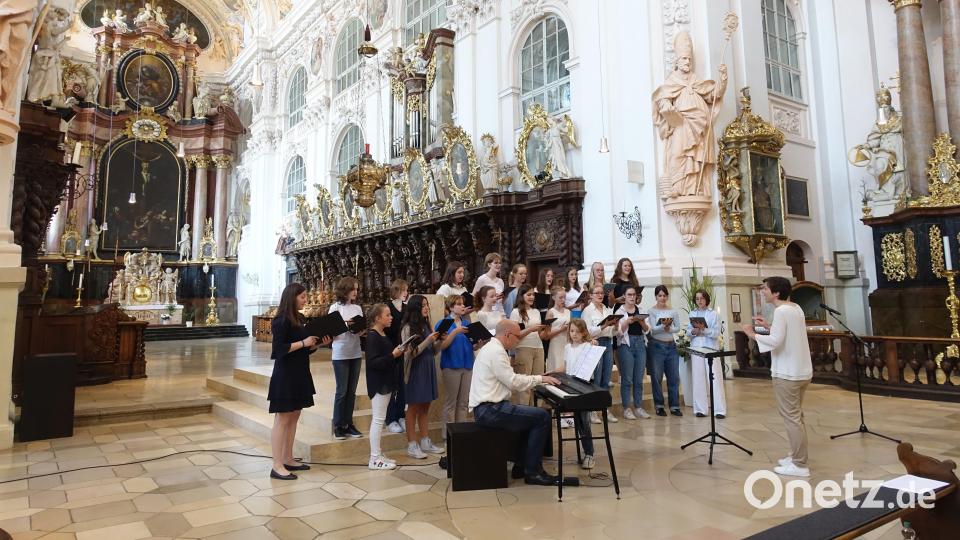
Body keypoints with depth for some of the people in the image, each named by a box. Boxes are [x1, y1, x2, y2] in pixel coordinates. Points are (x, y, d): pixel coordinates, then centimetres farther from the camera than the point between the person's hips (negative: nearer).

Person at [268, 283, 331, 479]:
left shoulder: (299, 318, 12)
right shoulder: (282, 320, -14)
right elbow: (279, 348, -20)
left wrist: (318, 343, 1)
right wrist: (304, 342, -19)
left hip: (299, 374, 9)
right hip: (285, 375, -9)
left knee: (294, 417, 13)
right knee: (282, 419, -4)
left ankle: (288, 460, 23)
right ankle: (277, 466, 2)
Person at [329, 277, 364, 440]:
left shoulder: (357, 308, 9)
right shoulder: (335, 307, -4)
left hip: (355, 353, 5)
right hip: (341, 354, -5)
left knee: (351, 390, 9)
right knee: (342, 390, -1)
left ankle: (348, 424, 18)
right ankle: (338, 426, 11)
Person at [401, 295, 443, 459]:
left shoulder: (426, 325, 9)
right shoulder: (408, 328, -11)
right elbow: (411, 353, -15)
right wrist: (427, 341, -19)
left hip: (428, 369, 7)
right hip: (415, 370, -7)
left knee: (425, 406, 12)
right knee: (413, 408, 2)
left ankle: (425, 441, 22)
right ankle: (412, 445, 10)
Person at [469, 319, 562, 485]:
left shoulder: (490, 347, 16)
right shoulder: (497, 352, -17)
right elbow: (513, 382, -17)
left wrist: (534, 380, 12)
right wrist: (539, 378, -6)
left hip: (486, 407, 11)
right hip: (489, 410, -11)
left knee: (532, 415, 20)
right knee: (542, 417, -11)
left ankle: (521, 465, 22)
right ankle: (533, 472, -2)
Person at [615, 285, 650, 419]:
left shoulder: (641, 310, 10)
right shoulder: (620, 312, 0)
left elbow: (647, 330, 9)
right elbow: (619, 332, -4)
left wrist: (642, 322, -10)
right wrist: (627, 322, -19)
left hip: (640, 343, 4)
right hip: (626, 344, -4)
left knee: (639, 379, 6)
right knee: (627, 378, -2)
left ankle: (639, 407, 15)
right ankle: (626, 409, 4)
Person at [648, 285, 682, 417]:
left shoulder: (673, 311, 8)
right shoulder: (652, 311, -2)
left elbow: (677, 328, 4)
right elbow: (653, 329, -11)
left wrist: (669, 328, -16)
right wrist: (664, 325, -28)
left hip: (671, 346, 3)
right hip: (657, 345, -3)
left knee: (674, 377, 4)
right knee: (657, 377, 1)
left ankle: (674, 406, 12)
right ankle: (659, 406, 12)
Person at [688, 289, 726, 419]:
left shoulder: (713, 314, 2)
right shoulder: (692, 314, 12)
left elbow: (716, 333, -5)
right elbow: (688, 330, 8)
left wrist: (704, 329, -20)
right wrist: (693, 331, -12)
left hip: (711, 349, -2)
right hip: (696, 349, 3)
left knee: (715, 378, -5)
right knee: (698, 379, 1)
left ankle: (719, 410, -4)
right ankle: (701, 409, 7)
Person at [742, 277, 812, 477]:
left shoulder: (781, 311, -18)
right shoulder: (796, 308, 11)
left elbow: (775, 341, -26)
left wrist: (752, 334, -14)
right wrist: (768, 326, 15)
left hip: (787, 374, -10)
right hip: (802, 371, 10)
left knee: (791, 418, -2)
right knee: (796, 417, 19)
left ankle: (800, 465, 4)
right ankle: (797, 457, 28)